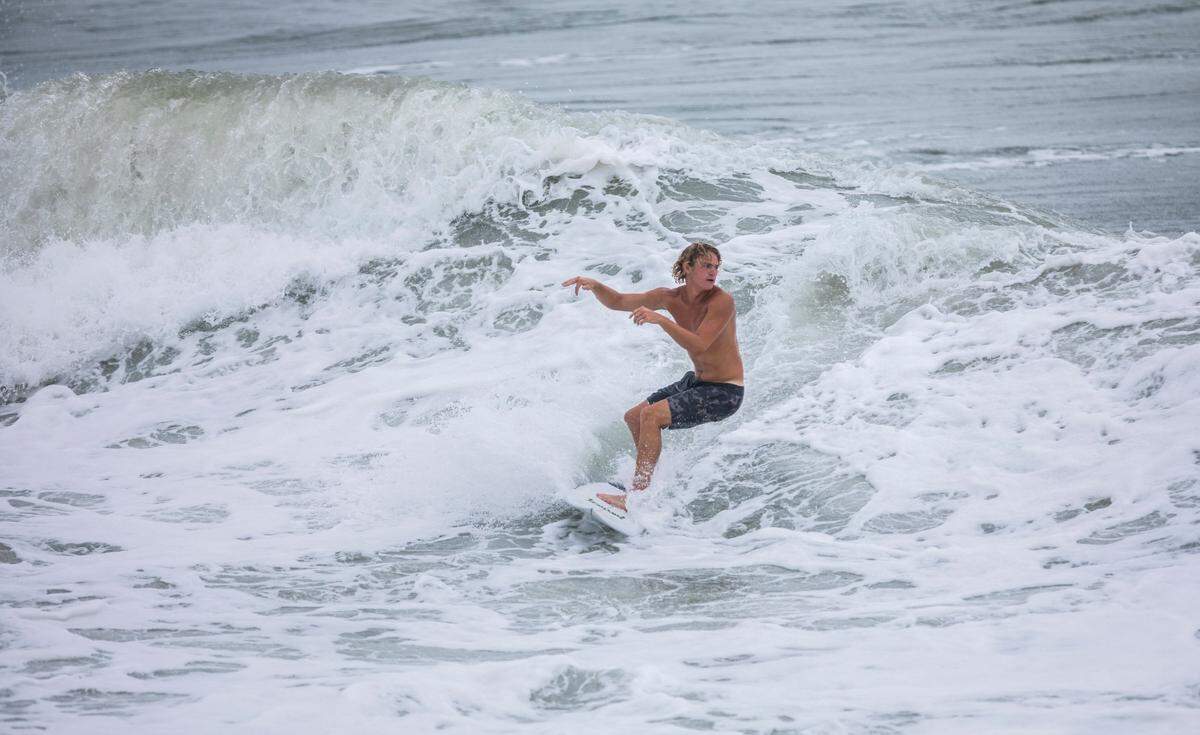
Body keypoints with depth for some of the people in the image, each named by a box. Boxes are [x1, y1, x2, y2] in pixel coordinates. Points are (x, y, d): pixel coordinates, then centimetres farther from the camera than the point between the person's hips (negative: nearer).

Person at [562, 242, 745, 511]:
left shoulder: (721, 301, -22)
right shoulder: (672, 298, -2)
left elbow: (698, 346, -32)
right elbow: (618, 302, 4)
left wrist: (660, 319, -37)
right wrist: (594, 285, -15)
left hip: (725, 393, -8)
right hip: (698, 381, 8)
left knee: (651, 415, -22)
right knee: (633, 418, 16)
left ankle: (637, 496, -21)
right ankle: (649, 477, 34)